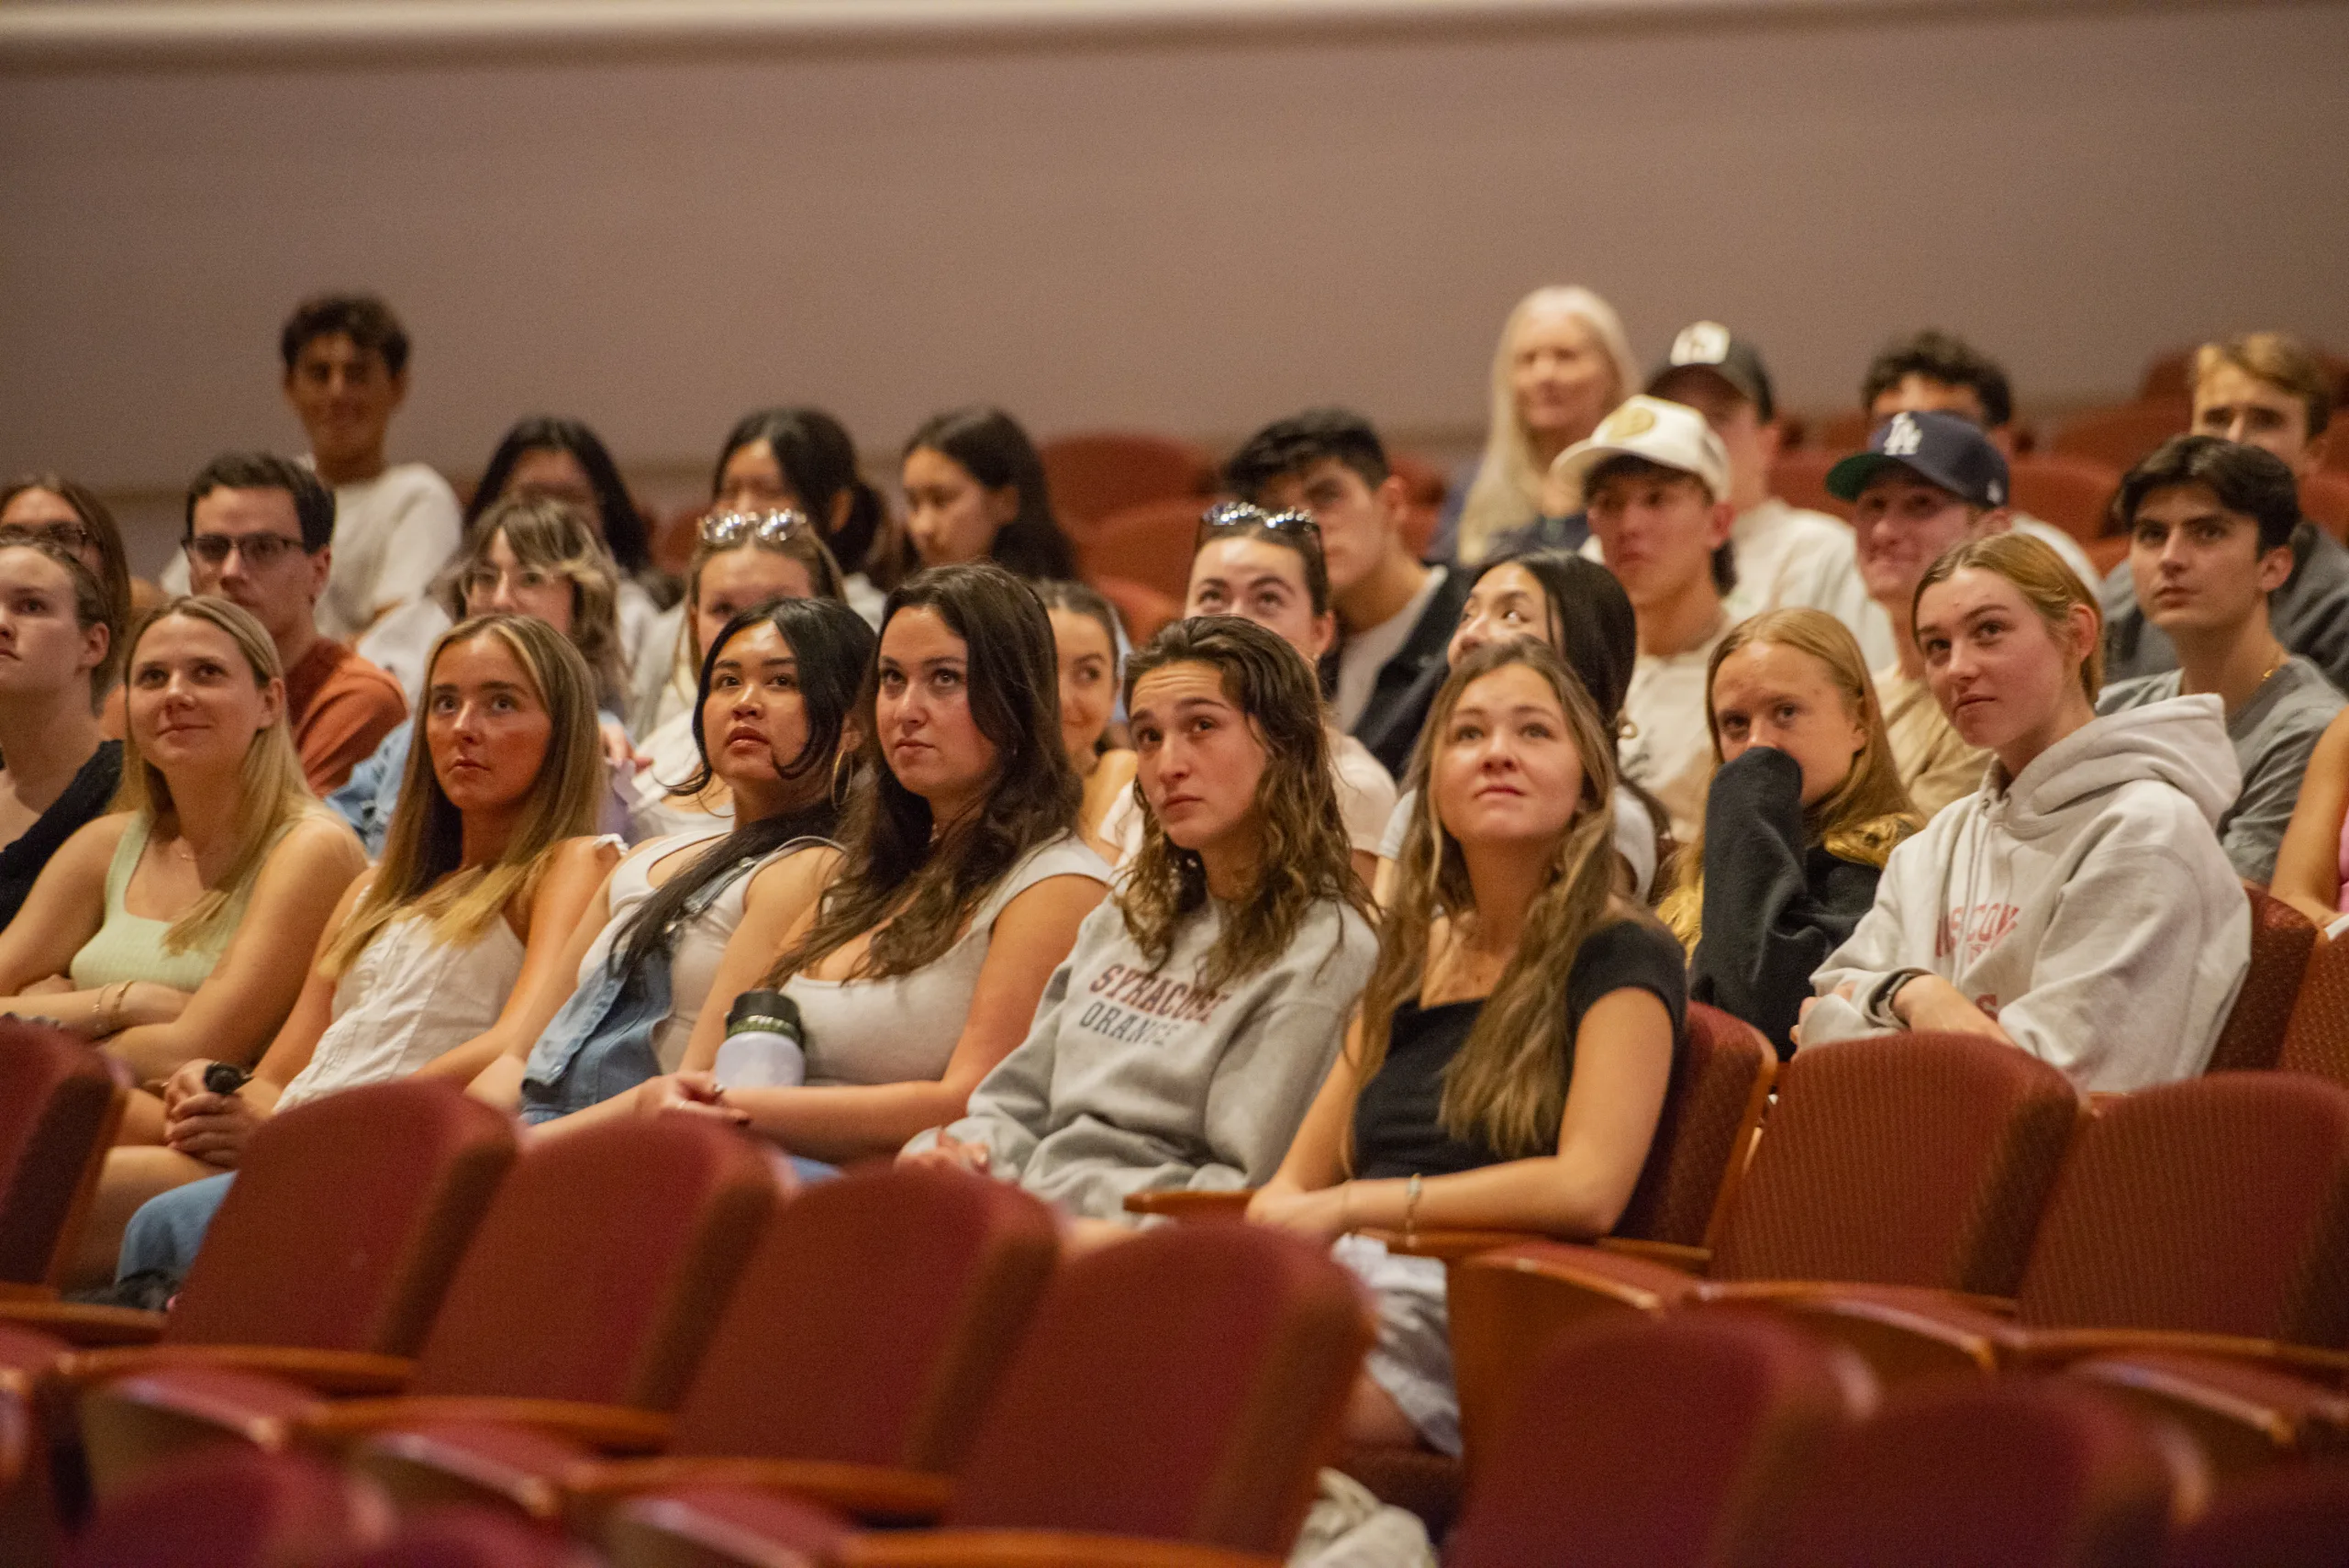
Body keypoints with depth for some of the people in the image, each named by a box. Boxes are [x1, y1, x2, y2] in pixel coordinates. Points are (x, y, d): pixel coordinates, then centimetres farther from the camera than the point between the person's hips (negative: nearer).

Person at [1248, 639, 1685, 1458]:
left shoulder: (1620, 957, 3)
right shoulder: (1415, 954, 25)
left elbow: (1588, 1189, -11)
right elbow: (1299, 1180, 22)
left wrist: (1350, 1207, -10)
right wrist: (1281, 1218, -4)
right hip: (1364, 1281, 6)